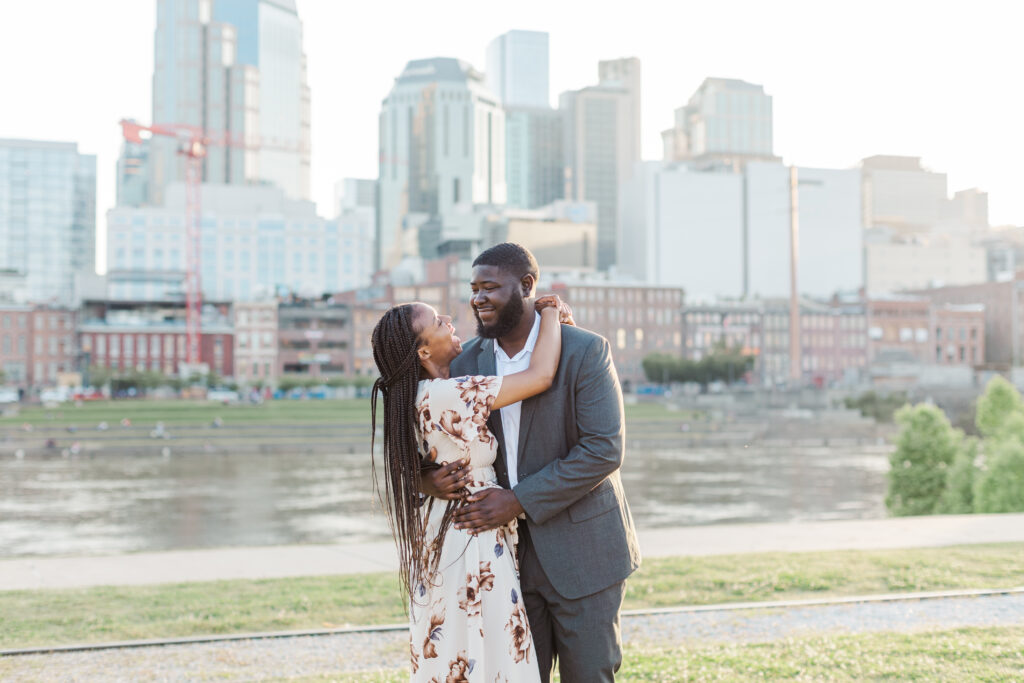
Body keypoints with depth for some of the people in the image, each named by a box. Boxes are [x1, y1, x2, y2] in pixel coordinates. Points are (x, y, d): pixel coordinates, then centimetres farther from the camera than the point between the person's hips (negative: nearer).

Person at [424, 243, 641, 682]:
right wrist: (429, 477, -13)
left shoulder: (585, 351, -12)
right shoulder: (468, 360, 2)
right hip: (510, 549, 4)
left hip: (580, 549, -4)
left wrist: (519, 501, -22)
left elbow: (604, 450, -18)